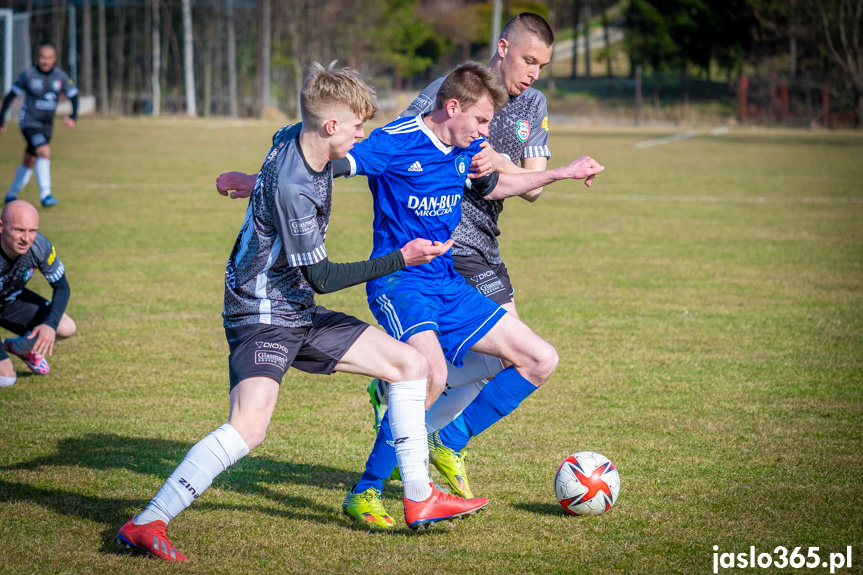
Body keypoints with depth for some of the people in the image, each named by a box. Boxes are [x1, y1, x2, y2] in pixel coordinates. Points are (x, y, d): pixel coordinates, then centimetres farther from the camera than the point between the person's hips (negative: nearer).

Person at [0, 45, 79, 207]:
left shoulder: (61, 76, 0)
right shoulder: (28, 75, -8)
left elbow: (73, 96, 9)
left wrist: (73, 116, -8)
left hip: (47, 125, 5)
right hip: (29, 122, -5)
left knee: (29, 163, 14)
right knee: (44, 151, -28)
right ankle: (45, 194, -27)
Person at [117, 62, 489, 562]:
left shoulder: (298, 138, 0)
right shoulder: (290, 188, -26)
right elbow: (323, 278, -20)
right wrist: (401, 259, -18)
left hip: (301, 313, 10)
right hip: (262, 313, -10)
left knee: (411, 365, 9)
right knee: (249, 427, -30)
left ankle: (419, 499, 15)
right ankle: (146, 524, -22)